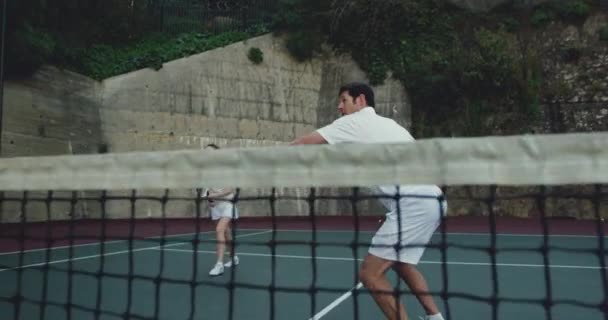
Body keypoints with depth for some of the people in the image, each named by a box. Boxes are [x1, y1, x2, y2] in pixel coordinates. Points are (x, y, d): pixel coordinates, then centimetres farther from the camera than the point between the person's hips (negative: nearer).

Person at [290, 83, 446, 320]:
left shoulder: (354, 121, 2)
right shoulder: (387, 123, 25)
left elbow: (304, 143, 6)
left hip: (413, 204, -10)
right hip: (430, 200, 10)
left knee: (370, 274, -6)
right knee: (400, 264, 27)